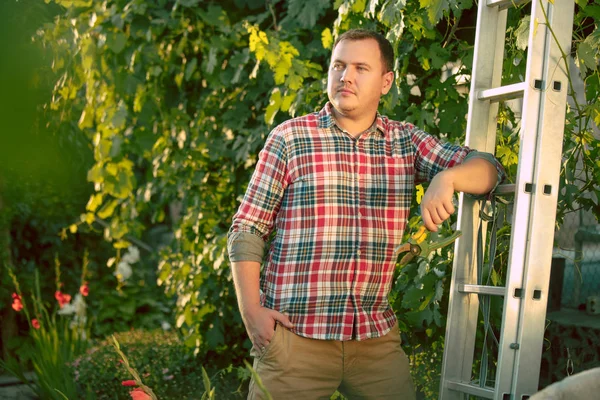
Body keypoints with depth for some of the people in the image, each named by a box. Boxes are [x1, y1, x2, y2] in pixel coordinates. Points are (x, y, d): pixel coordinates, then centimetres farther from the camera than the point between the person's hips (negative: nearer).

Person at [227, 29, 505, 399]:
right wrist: (252, 311, -9)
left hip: (376, 335, 3)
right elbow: (247, 230, 1)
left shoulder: (407, 141, 9)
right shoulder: (289, 138, 0)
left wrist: (446, 178, -19)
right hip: (295, 334, -3)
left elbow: (488, 169, 3)